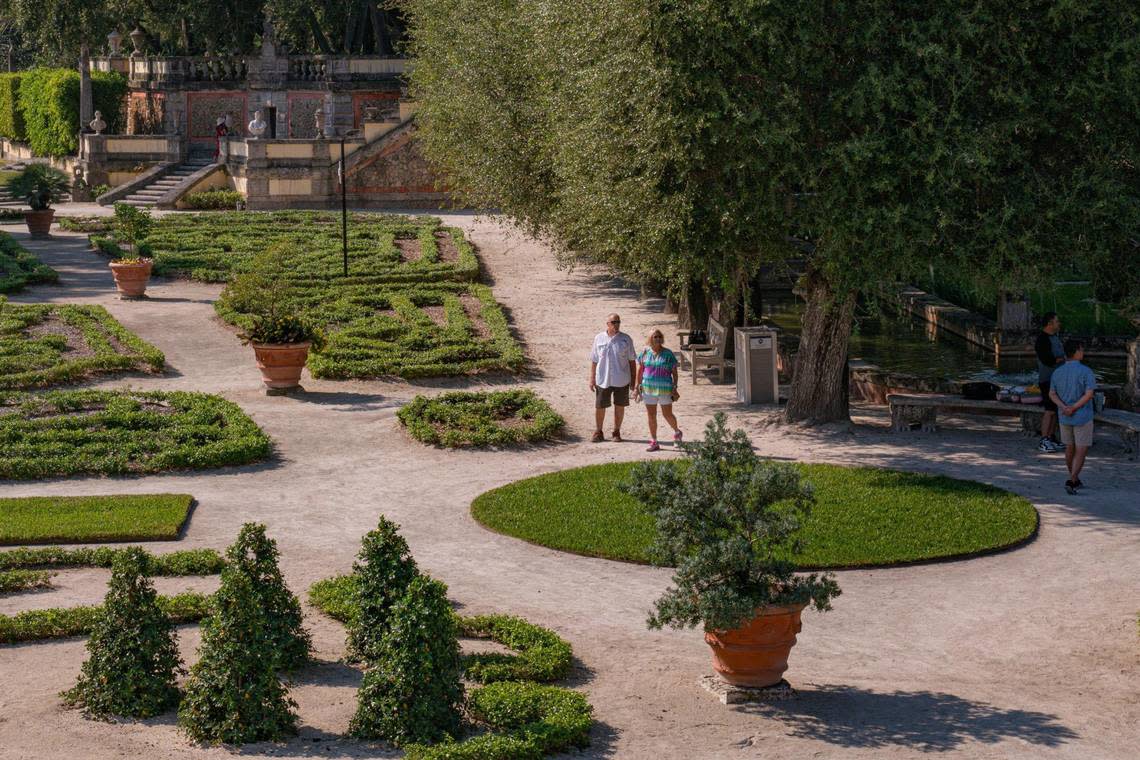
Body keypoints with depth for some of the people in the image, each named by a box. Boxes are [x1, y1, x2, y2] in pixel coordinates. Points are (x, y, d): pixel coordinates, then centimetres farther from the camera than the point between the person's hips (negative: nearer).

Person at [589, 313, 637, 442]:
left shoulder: (626, 339, -1)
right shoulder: (599, 338, 1)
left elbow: (631, 360, 4)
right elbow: (594, 360, 5)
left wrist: (633, 379, 3)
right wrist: (592, 378, 3)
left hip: (621, 380, 0)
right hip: (603, 379, 0)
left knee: (619, 406, 7)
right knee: (599, 407, 4)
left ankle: (616, 432, 22)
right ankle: (598, 432, 20)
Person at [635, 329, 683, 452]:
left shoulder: (668, 354, -5)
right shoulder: (645, 352, 1)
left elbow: (674, 372, -1)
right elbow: (640, 370, 8)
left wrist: (675, 388, -6)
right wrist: (638, 385, 6)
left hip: (664, 389, -2)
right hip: (649, 389, 2)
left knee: (667, 414, 4)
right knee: (651, 416, 6)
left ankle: (677, 432, 33)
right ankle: (654, 443, 14)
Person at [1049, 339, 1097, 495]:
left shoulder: (1057, 372, 1)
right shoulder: (1086, 372, -15)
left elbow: (1052, 394, 1)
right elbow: (1089, 394, -23)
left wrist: (1065, 408, -11)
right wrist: (1074, 408, -18)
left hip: (1065, 418, 5)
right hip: (1083, 417, -5)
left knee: (1070, 448, 20)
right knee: (1081, 451, 1)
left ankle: (1075, 479, 32)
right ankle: (1071, 481, -13)